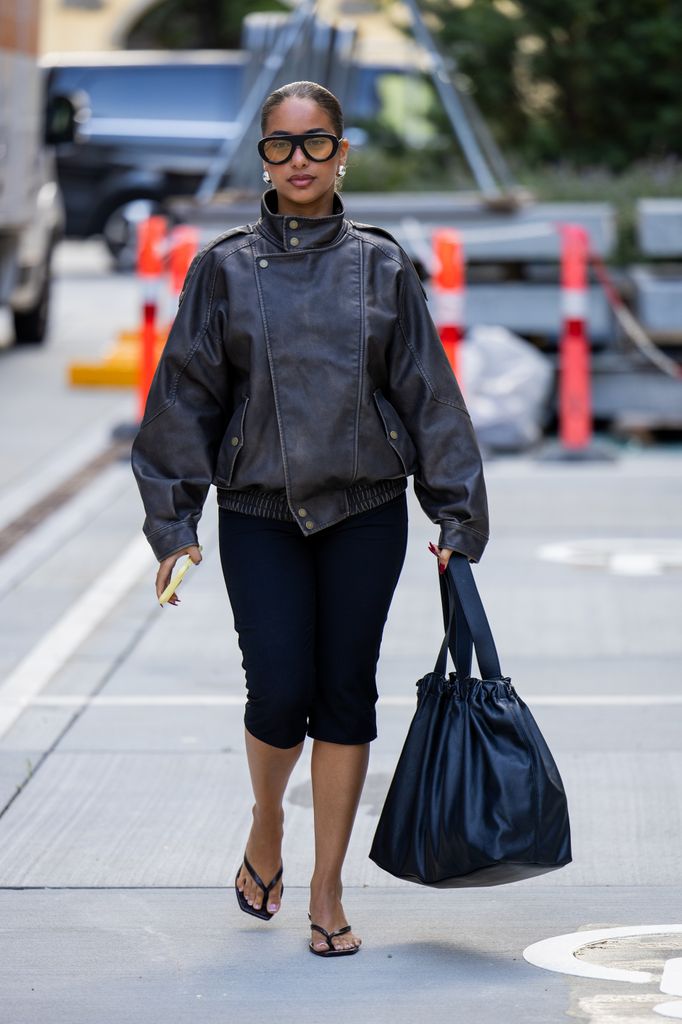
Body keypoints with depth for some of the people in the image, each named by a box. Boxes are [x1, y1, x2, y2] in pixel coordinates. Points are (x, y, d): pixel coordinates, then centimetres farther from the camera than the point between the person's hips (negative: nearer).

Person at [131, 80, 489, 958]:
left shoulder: (381, 266, 3)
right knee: (278, 693, -8)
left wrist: (456, 518, 3)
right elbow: (186, 395, 4)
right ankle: (266, 827, 24)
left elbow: (428, 395, 5)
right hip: (259, 512, -1)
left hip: (365, 510, 1)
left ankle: (326, 892, 13)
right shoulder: (225, 268, 2)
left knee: (346, 696, 2)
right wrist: (173, 523, 0)